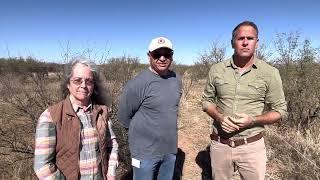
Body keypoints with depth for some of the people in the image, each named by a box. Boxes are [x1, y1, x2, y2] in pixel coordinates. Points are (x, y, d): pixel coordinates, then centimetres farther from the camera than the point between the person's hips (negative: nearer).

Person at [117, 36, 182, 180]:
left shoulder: (176, 79, 0)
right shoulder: (138, 83, -20)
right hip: (145, 152, -5)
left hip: (170, 150, 6)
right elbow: (123, 115, -12)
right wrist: (141, 131, 0)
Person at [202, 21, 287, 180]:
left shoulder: (270, 73, -7)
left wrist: (253, 120, -19)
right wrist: (219, 118, -15)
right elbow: (206, 101, 4)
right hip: (219, 144, 2)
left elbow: (280, 110, -2)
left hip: (251, 146, -1)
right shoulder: (216, 69, -4)